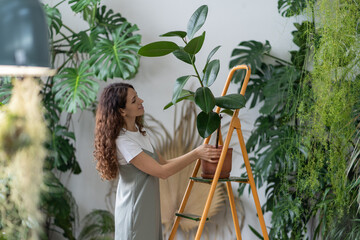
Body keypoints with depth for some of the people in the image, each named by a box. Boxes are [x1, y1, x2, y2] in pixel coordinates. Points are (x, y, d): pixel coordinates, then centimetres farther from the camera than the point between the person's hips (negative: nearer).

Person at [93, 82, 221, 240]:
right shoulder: (122, 141, -22)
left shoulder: (140, 131, 8)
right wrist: (195, 154, -16)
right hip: (134, 213, -9)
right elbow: (162, 172, -21)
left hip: (149, 210, 9)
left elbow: (163, 163, 11)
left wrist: (198, 156, 3)